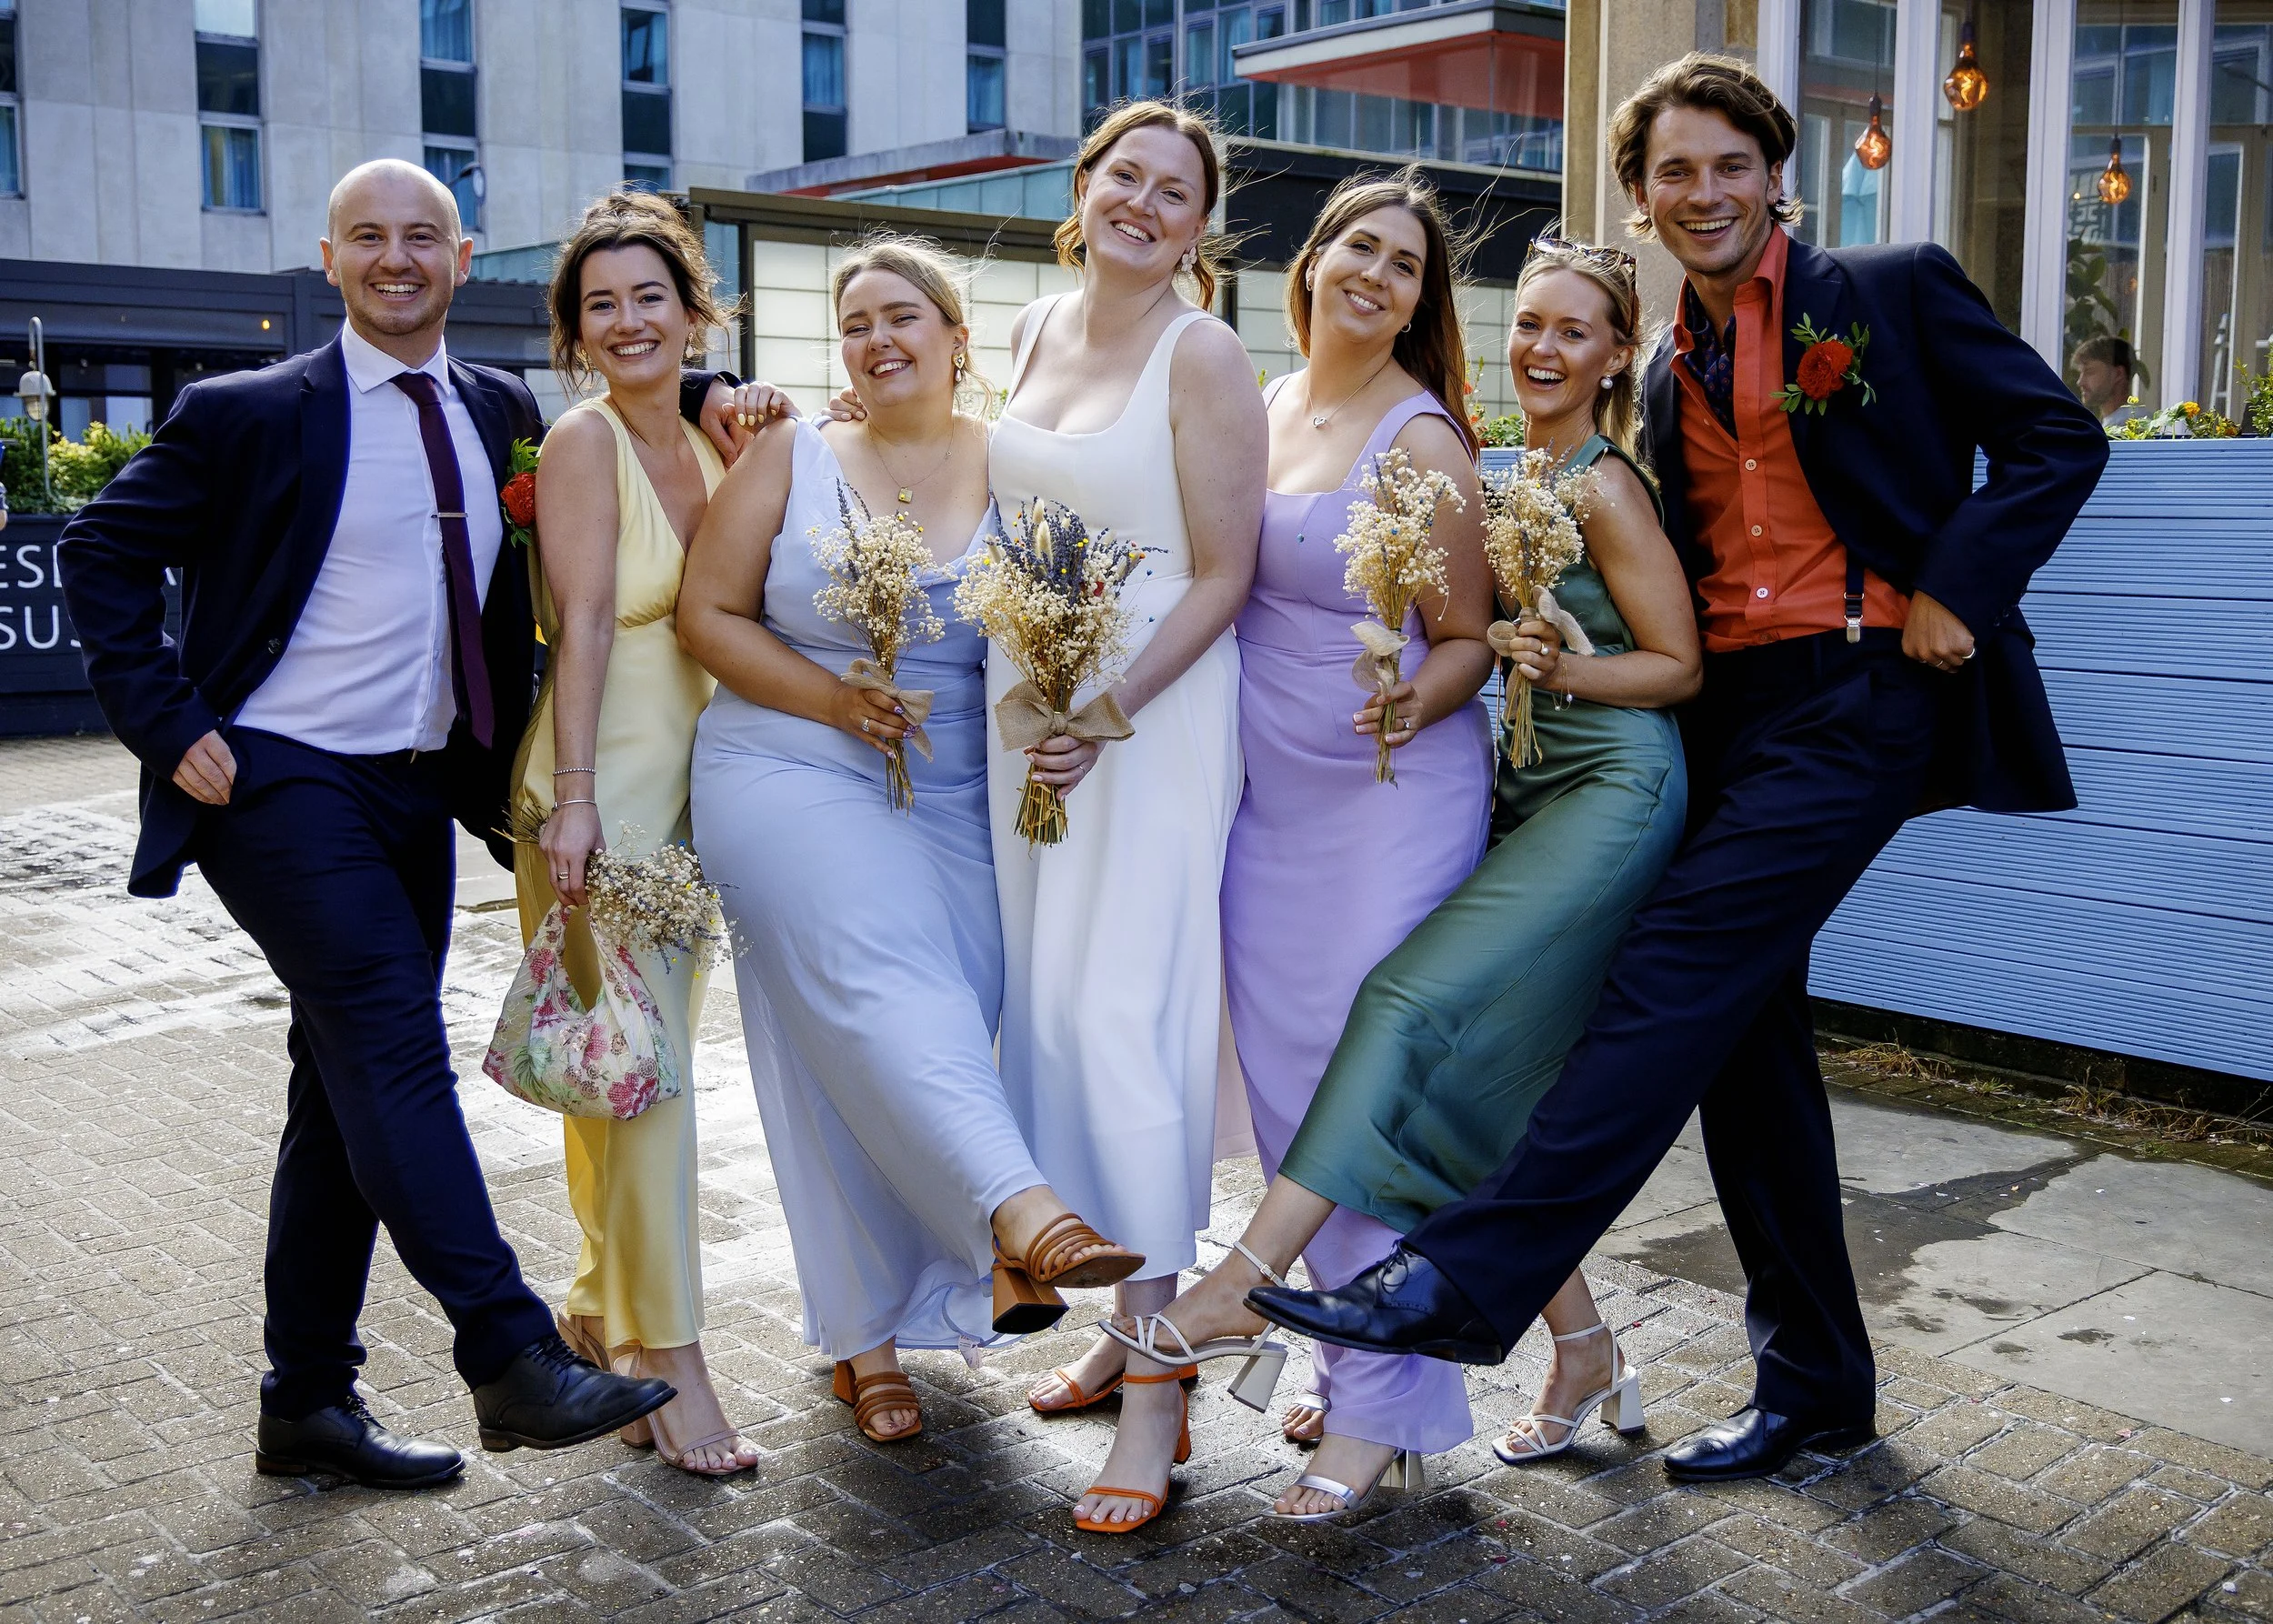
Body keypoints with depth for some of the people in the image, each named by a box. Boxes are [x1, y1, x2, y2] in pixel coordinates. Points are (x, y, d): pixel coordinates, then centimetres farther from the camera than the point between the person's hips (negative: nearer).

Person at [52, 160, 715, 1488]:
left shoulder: (502, 412, 8)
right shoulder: (251, 413, -5)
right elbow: (104, 550, -2)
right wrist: (171, 725, -10)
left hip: (418, 786, 6)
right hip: (281, 782, -5)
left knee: (350, 1091, 10)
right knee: (395, 1047, -19)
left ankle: (310, 1402, 21)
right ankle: (514, 1359, -17)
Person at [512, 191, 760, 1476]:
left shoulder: (707, 448, 13)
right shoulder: (585, 440, -8)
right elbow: (584, 623, -16)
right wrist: (572, 798, -20)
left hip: (689, 784, 8)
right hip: (602, 789, -8)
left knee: (656, 1064, 14)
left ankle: (606, 1307, 30)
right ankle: (669, 1356, 1)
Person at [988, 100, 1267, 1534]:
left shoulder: (1202, 353, -8)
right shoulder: (1035, 332, 12)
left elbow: (1224, 575, -11)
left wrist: (1111, 712, -20)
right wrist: (1027, 697, 13)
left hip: (1154, 716, -7)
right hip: (1026, 705, 7)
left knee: (1119, 1013, -11)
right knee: (1047, 1009, 9)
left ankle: (1157, 1388, -1)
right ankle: (1126, 1321, 24)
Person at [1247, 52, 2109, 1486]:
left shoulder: (1893, 291, 3)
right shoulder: (1672, 376, 19)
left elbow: (2058, 440, 0)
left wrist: (1951, 592, -11)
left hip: (1860, 693, -7)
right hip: (1729, 710, 7)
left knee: (1676, 973, -19)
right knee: (1744, 1037, 7)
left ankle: (1470, 1278, -20)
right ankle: (1815, 1389, 19)